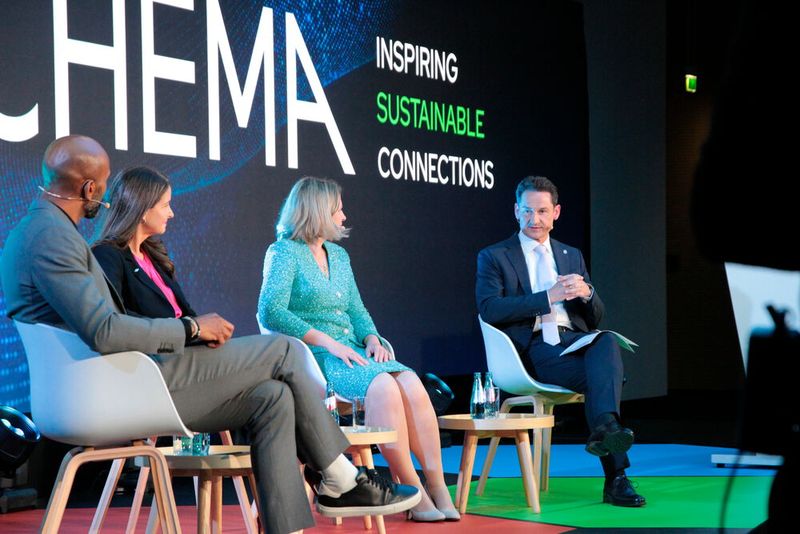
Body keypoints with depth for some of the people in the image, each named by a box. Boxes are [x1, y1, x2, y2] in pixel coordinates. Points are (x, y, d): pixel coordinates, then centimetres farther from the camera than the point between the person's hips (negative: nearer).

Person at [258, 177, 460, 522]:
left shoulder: (338, 255, 21)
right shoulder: (284, 253, -2)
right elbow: (270, 312, -16)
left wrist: (372, 340, -1)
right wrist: (327, 342, -20)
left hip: (350, 353, 6)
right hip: (312, 357, -6)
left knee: (411, 383, -22)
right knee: (382, 385, -32)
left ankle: (437, 486, -22)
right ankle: (413, 491, -26)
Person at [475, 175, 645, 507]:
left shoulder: (572, 256, 24)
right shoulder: (493, 257, 10)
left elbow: (595, 319, 21)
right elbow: (489, 310, -9)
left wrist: (586, 293, -4)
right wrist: (549, 296, -14)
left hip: (575, 340, 4)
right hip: (533, 350, -4)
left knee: (607, 342, -33)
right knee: (600, 375, -31)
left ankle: (605, 427, -42)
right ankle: (616, 477, -33)